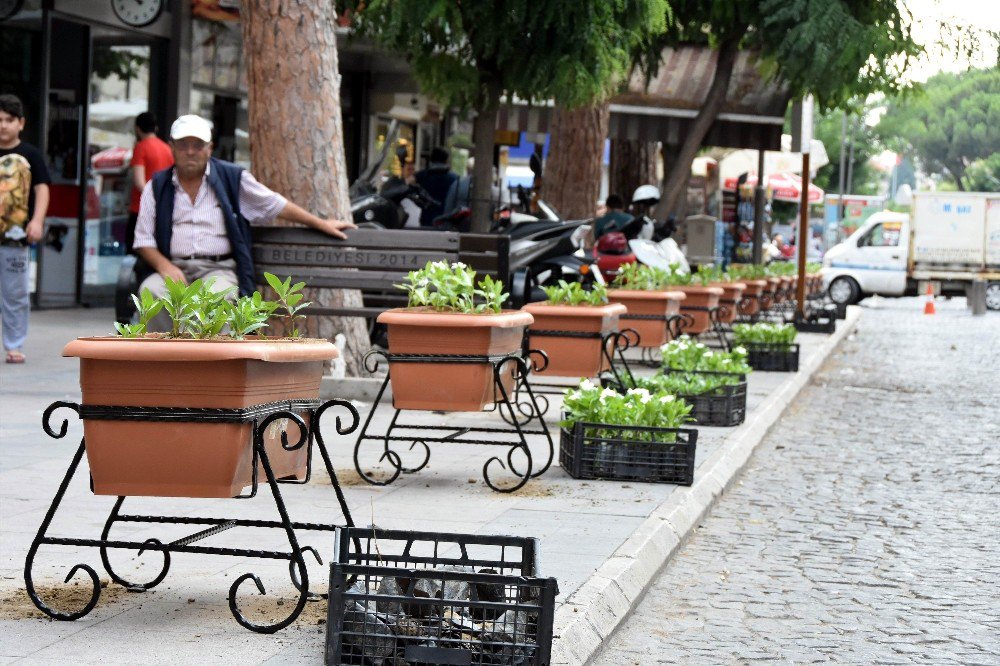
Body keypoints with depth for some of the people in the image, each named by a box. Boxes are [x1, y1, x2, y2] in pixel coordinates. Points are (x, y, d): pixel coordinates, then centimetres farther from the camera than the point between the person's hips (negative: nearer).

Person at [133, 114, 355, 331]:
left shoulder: (232, 178, 11)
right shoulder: (157, 187, 13)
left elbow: (276, 205, 20)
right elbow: (144, 239, 10)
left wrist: (321, 224, 22)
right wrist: (164, 266, -10)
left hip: (219, 268, -1)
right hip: (174, 269, 1)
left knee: (215, 296, -38)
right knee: (150, 291, -33)